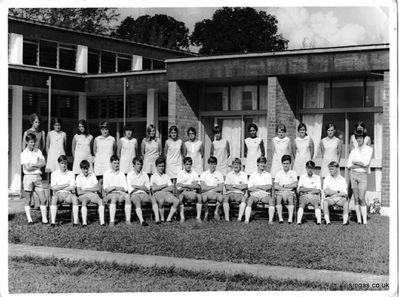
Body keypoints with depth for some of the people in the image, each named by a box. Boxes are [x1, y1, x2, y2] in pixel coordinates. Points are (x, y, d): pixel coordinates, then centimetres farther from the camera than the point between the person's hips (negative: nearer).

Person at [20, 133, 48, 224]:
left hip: (38, 177, 3)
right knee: (27, 200, 3)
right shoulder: (24, 154, -4)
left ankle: (44, 219, 2)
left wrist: (32, 164, -10)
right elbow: (27, 168, -13)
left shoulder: (38, 151, 8)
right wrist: (38, 165, -5)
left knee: (43, 199, -2)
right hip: (28, 177, -3)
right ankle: (29, 219, 7)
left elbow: (43, 163, -2)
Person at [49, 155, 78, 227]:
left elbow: (72, 188, -3)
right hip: (58, 194, 0)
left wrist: (58, 188, -4)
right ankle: (53, 221, -36)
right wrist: (66, 185, -5)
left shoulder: (71, 173, 10)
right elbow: (53, 187, -2)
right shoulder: (54, 174, 10)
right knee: (54, 197, -35)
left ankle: (76, 221, -34)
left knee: (74, 198, -33)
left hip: (68, 194, 0)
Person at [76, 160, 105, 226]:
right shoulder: (78, 177, 7)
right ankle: (84, 222, -45)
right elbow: (79, 192, -1)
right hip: (83, 196, -2)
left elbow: (97, 188, 6)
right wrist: (91, 190, -3)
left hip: (93, 195, 2)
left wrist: (87, 189, -2)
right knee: (84, 201, -38)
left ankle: (102, 221, -38)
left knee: (100, 201, -31)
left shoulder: (92, 175, 13)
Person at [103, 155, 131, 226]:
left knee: (127, 196, -31)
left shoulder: (121, 174, 18)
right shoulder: (106, 174, 13)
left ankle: (128, 220, -34)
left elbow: (124, 188, 7)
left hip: (120, 193, 2)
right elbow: (105, 189, 4)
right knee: (114, 197, -37)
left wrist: (114, 187, -6)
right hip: (110, 194, -2)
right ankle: (112, 221, -42)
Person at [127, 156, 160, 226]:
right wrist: (141, 187, -8)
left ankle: (157, 219, -39)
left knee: (153, 198, -29)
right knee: (137, 202, -36)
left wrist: (136, 186, -3)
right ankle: (141, 221, -54)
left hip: (143, 194, 2)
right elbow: (129, 188, 1)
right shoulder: (130, 174, 12)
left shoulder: (145, 175, 19)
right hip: (134, 194, -2)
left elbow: (147, 188, 9)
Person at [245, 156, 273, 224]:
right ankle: (247, 220, -37)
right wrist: (263, 188, -4)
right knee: (249, 200, -33)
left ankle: (270, 220, -31)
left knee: (271, 200, -32)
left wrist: (256, 186, -2)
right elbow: (249, 188, 3)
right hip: (254, 194, 0)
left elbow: (269, 187, 1)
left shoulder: (268, 175, 17)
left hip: (265, 194, 0)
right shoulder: (253, 175, 15)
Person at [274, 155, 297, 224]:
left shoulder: (293, 173, 12)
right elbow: (276, 186, 3)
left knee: (290, 198, -35)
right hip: (280, 192, 1)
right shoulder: (278, 173, 14)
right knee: (278, 198, -33)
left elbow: (295, 184, -2)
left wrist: (284, 185, -3)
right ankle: (280, 218, -31)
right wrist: (284, 188, -11)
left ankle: (290, 218, -37)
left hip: (290, 192, -1)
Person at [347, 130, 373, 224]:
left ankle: (365, 220, -9)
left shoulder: (369, 149, 3)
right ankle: (358, 220, 5)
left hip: (363, 175, -3)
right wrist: (361, 165, -7)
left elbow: (366, 163, -11)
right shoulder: (354, 151, 11)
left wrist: (354, 162, -1)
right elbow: (349, 165, 3)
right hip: (353, 174, 3)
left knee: (362, 198, -10)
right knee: (356, 198, 2)